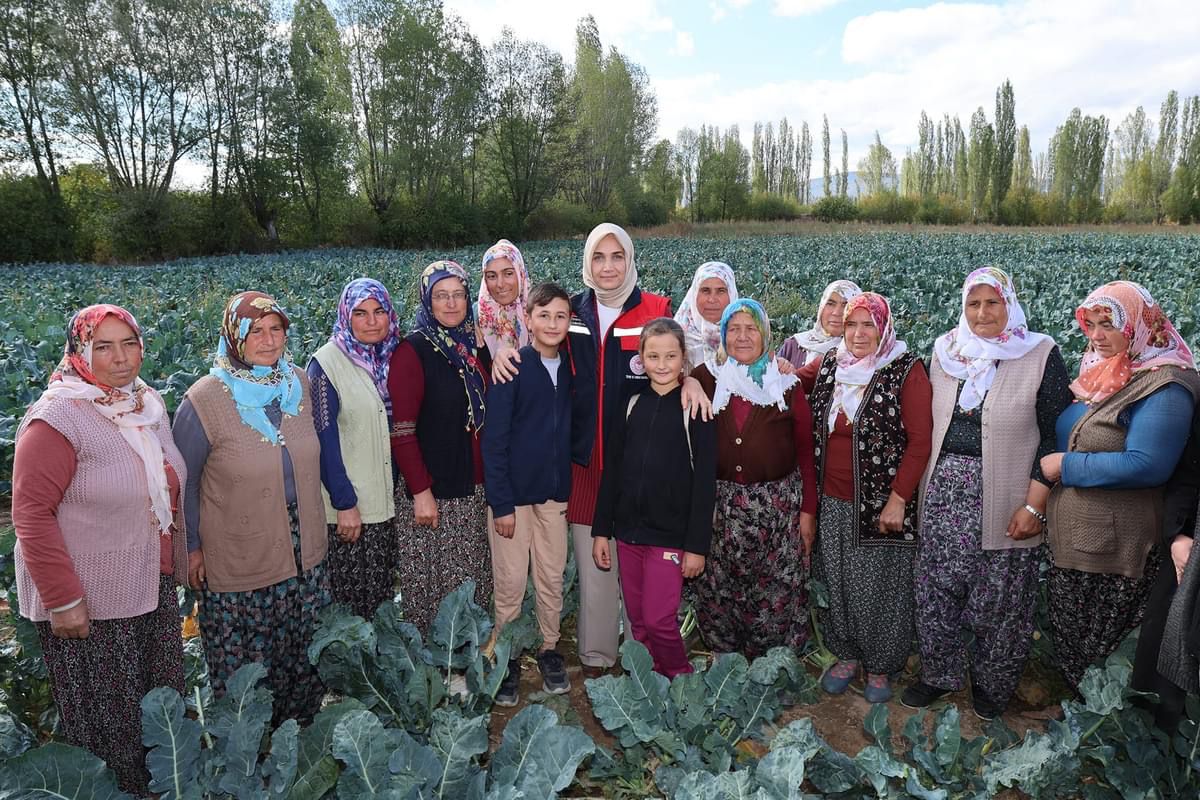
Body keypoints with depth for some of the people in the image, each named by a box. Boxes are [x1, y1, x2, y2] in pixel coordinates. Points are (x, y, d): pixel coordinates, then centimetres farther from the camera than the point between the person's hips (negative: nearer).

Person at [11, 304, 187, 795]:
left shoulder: (148, 403, 5)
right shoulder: (58, 418, -17)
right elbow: (30, 512, -18)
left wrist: (179, 559, 18)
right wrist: (63, 600, -19)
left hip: (153, 589, 7)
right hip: (87, 603, -7)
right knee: (106, 722, 10)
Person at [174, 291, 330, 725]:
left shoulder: (300, 383, -2)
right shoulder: (204, 400, -16)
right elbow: (184, 482, -5)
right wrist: (191, 548, -2)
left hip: (305, 553, 5)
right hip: (238, 559, -4)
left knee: (307, 655, 17)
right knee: (244, 664, 10)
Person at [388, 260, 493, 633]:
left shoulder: (476, 346, 8)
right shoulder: (413, 351, -10)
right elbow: (401, 430, -13)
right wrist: (420, 491, -16)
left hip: (475, 488, 6)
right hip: (431, 490, -5)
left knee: (473, 580, 14)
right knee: (430, 579, 6)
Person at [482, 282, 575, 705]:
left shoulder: (572, 370, 4)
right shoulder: (511, 368, -9)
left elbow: (576, 432, 9)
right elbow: (494, 440, -11)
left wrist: (573, 489, 3)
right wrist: (501, 503, -14)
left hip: (555, 494, 4)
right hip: (513, 493, -4)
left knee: (552, 579, 13)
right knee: (510, 583, 6)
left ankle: (549, 649, 31)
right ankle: (507, 659, 23)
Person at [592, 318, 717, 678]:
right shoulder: (630, 404, 6)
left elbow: (705, 482, -7)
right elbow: (611, 470, 8)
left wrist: (697, 545, -10)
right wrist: (601, 530, 6)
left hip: (671, 534, -4)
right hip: (628, 530, 4)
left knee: (659, 621, -4)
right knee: (638, 621, 11)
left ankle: (682, 680, 21)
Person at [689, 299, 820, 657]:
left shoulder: (787, 383, 4)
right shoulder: (705, 379, 4)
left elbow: (805, 450, 5)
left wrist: (808, 510, 2)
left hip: (778, 504, 0)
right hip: (719, 503, 1)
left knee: (777, 593, 4)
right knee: (718, 590, 6)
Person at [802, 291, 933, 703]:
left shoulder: (906, 370, -8)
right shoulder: (828, 365, 6)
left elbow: (920, 440, -11)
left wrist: (898, 500, -15)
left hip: (882, 502, -4)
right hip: (832, 502, 4)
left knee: (880, 590, 8)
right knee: (838, 584, 15)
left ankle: (881, 666, 29)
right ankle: (846, 655, 35)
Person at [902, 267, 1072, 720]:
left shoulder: (1041, 355, -6)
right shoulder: (945, 351, 6)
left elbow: (1054, 435, -8)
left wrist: (1034, 505, -13)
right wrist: (924, 482, 9)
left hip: (1004, 498, -3)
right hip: (944, 491, 4)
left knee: (999, 599, 8)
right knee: (937, 588, 9)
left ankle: (991, 684, 30)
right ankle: (939, 674, 29)